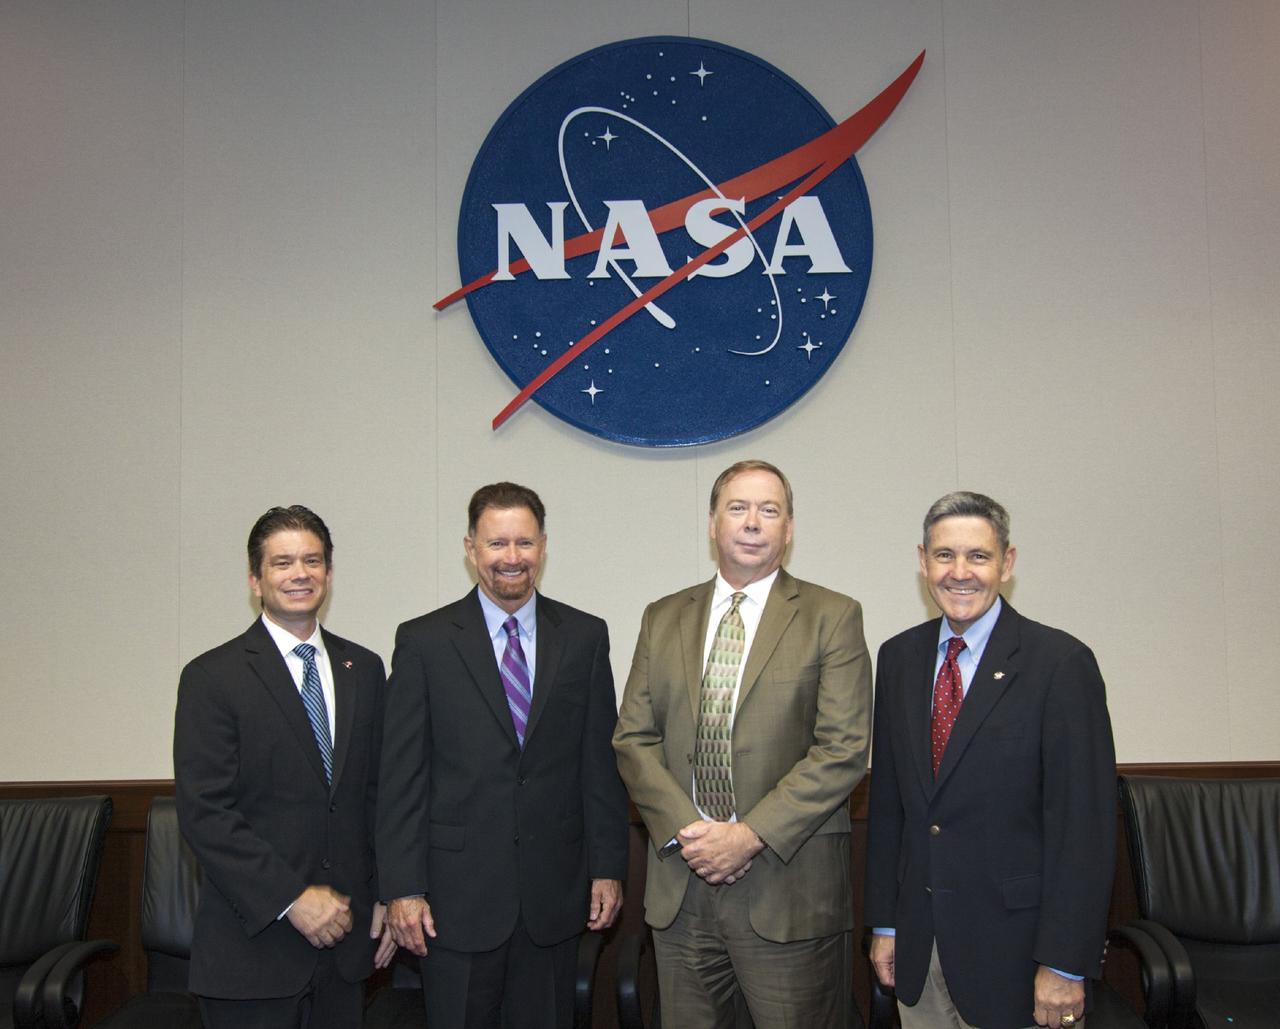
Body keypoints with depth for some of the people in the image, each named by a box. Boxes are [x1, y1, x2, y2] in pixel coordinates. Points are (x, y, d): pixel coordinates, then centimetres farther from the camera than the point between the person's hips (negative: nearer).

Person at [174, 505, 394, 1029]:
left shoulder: (364, 669, 9)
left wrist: (388, 896, 7)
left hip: (345, 933, 4)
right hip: (254, 944, -4)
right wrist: (291, 899, -16)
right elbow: (203, 813, -12)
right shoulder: (212, 677, -6)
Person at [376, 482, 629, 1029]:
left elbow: (602, 762, 6)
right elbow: (401, 776, -3)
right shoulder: (424, 641, -2)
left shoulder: (585, 636, 5)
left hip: (554, 892, 2)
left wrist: (608, 867, 3)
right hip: (459, 892, -2)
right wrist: (402, 888, -7)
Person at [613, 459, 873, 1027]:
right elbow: (633, 737, 6)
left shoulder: (832, 617, -1)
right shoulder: (662, 619, 11)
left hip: (789, 892, -3)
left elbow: (844, 749, -9)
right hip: (680, 888, 3)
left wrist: (750, 835, -15)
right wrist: (684, 830, -9)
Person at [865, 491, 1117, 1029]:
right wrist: (884, 922, 8)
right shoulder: (899, 657, 6)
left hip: (1013, 943, -4)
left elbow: (1084, 823, -13)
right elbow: (886, 799, 9)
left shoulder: (1061, 662, -11)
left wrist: (1065, 964, -14)